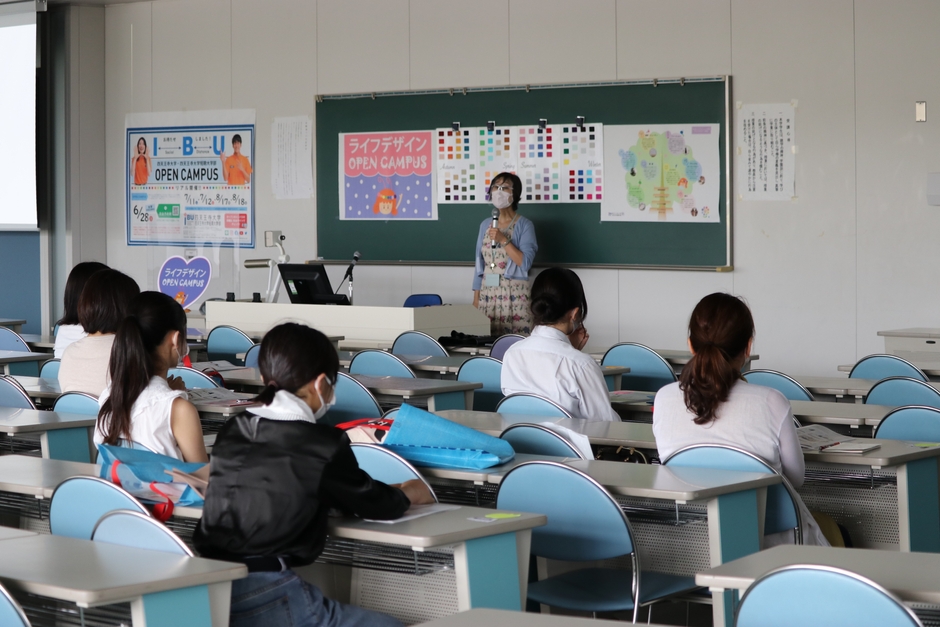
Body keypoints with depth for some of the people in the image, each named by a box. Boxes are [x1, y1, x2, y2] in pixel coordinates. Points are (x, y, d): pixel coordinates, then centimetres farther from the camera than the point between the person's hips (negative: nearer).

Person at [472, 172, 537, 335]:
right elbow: (480, 263, 12)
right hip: (488, 293, 5)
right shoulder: (486, 224, 10)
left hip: (514, 295, -5)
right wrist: (476, 298, 10)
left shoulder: (524, 225, -4)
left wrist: (503, 240, -20)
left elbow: (525, 263, -13)